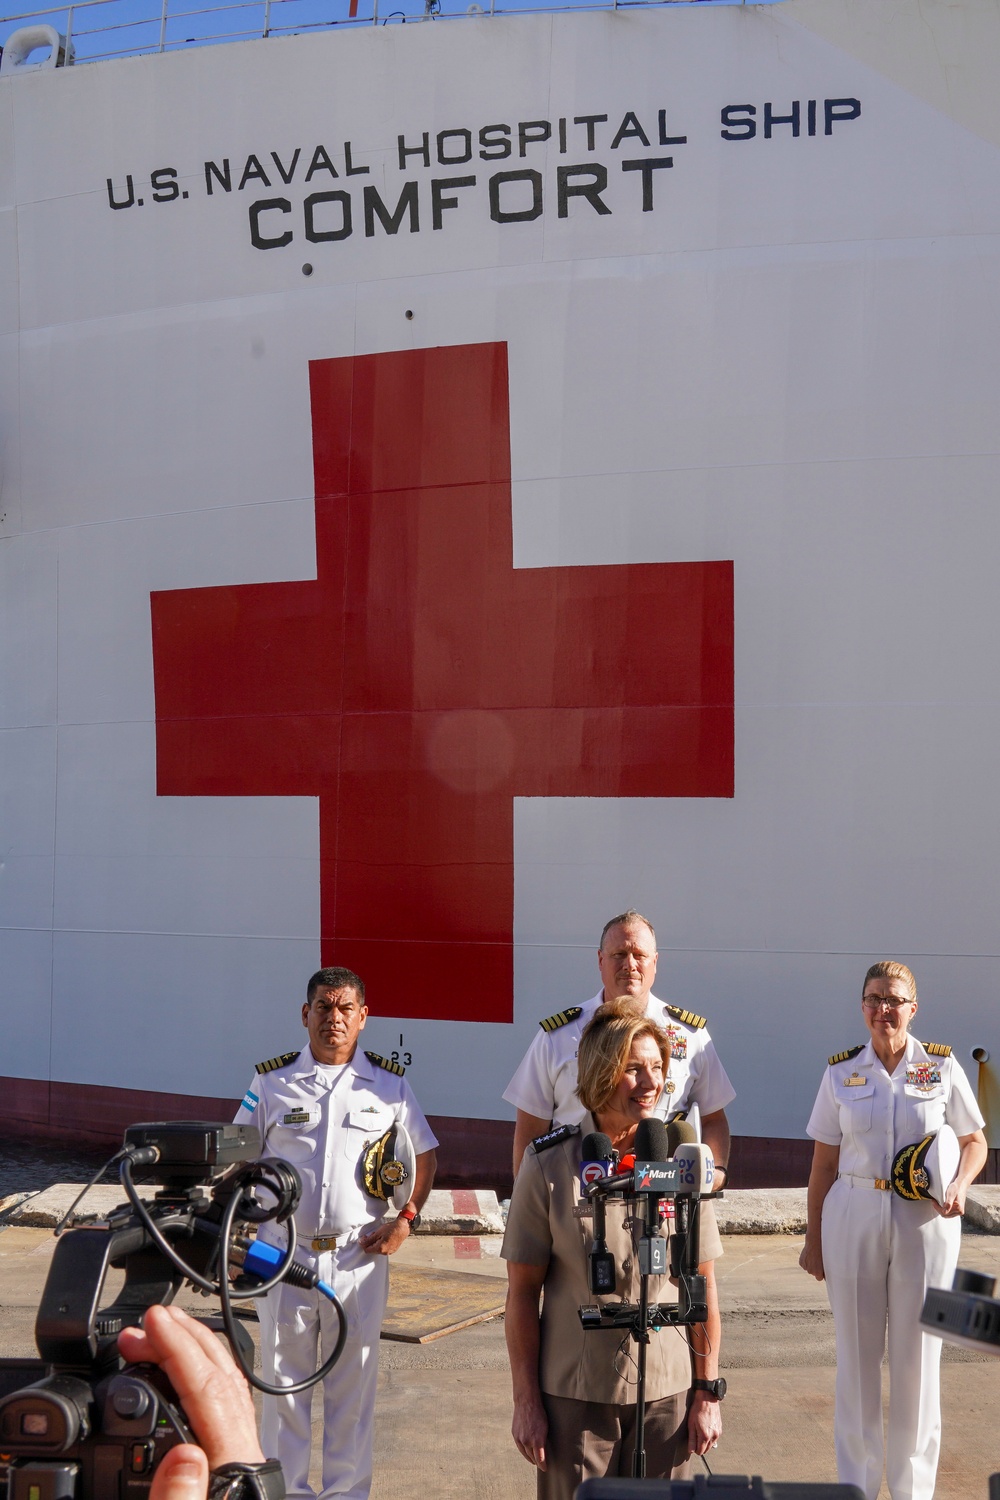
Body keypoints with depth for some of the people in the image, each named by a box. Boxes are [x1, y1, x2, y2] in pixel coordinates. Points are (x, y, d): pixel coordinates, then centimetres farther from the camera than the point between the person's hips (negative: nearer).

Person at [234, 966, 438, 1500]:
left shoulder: (389, 1083, 3)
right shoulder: (272, 1081, 2)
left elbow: (424, 1156, 13)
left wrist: (404, 1220, 2)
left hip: (359, 1258, 0)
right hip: (284, 1255, 0)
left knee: (353, 1387, 9)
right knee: (283, 1383, 9)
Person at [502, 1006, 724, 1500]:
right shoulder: (548, 1164, -7)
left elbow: (703, 1286, 4)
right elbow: (522, 1291, -3)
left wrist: (708, 1391, 4)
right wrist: (526, 1401, -4)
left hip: (667, 1392, 2)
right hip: (574, 1396, -2)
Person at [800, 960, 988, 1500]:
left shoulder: (942, 1066, -1)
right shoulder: (841, 1072, 2)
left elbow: (974, 1141, 8)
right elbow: (824, 1162, 5)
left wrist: (959, 1185, -13)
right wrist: (813, 1239, 6)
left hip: (925, 1222, -1)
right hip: (853, 1218, 1)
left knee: (917, 1357, 8)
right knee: (856, 1355, 9)